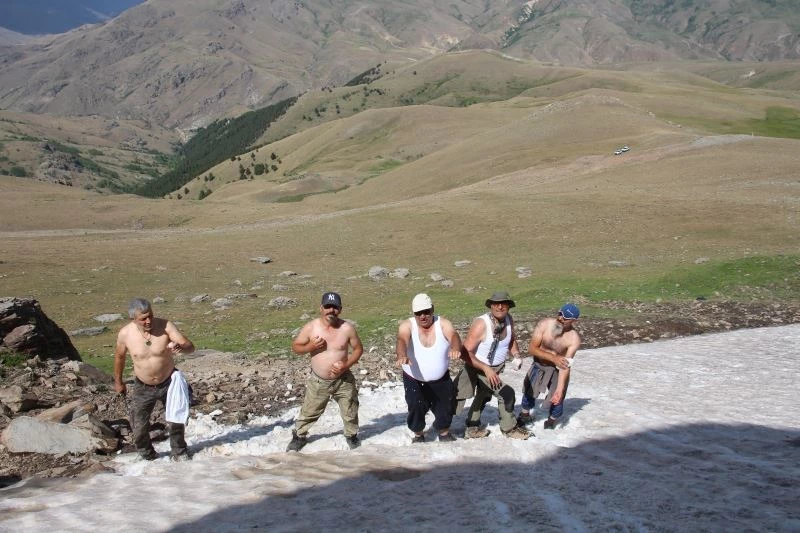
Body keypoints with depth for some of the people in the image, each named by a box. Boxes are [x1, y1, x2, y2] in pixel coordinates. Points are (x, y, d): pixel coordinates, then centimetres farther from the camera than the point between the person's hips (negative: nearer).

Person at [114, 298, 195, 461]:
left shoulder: (165, 325, -21)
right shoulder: (125, 333, -17)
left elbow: (190, 347, -24)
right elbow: (119, 356, 4)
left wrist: (181, 347, -48)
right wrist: (118, 382, 14)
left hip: (169, 382, 0)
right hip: (142, 387, 0)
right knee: (139, 426, 3)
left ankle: (178, 452, 31)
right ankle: (147, 456, 30)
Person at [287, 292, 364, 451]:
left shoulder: (347, 328, -12)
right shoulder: (310, 327, -12)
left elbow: (358, 348, -1)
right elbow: (295, 346, -2)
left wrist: (347, 364, -16)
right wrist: (310, 346, -22)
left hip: (343, 380, 1)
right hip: (318, 381, 0)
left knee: (350, 412, 14)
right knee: (308, 412, 12)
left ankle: (352, 436, 40)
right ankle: (299, 436, 35)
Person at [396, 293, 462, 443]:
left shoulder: (443, 323, -13)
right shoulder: (407, 326, -15)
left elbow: (454, 336, -32)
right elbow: (401, 341, -35)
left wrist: (455, 348, -56)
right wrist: (402, 356, -58)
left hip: (441, 380, 1)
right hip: (414, 380, -1)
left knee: (444, 410, 10)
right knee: (416, 410, 1)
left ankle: (445, 434, 40)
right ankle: (418, 435, 31)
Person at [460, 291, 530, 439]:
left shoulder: (509, 320, -10)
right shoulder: (481, 324, -31)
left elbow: (511, 339, 11)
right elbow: (466, 352, -29)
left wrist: (516, 354, -8)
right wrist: (486, 369, -35)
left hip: (497, 367, 8)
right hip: (480, 369, -8)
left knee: (483, 396, 23)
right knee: (506, 393, -14)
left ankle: (473, 428, 43)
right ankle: (509, 428, 9)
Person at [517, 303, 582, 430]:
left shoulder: (574, 339, -28)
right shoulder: (544, 324, -25)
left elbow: (566, 366, -29)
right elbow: (532, 348, -24)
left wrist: (560, 389, -36)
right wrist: (553, 358, -34)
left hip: (557, 371, -2)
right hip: (538, 366, 2)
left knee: (557, 398, -3)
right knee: (528, 392, 15)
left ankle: (552, 420, 30)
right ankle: (525, 415, 44)